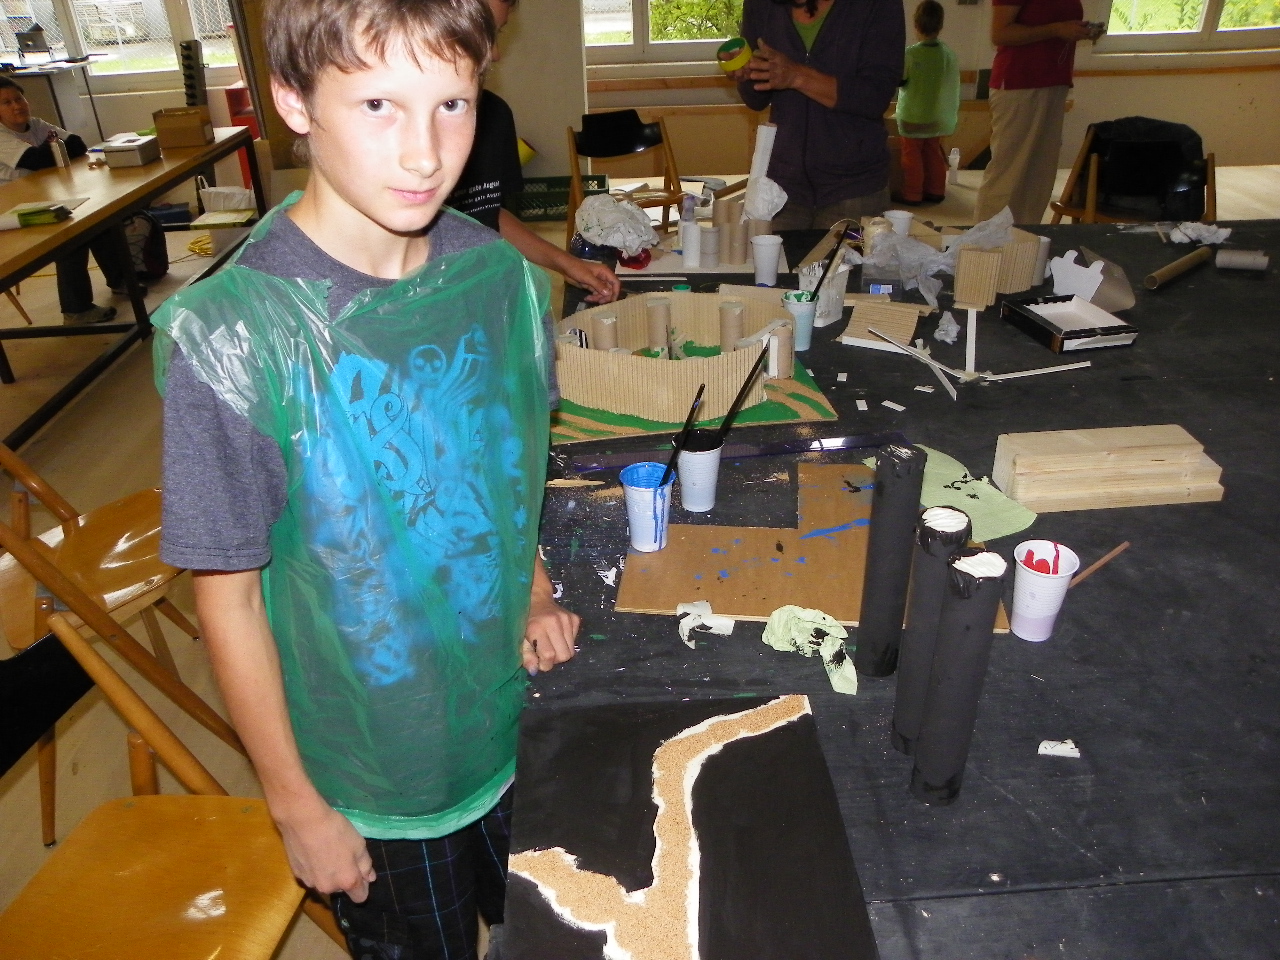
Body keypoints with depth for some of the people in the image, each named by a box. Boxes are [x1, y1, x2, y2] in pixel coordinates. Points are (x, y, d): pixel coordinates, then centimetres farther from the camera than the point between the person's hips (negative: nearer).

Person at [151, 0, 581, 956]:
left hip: (522, 721, 4)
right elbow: (229, 600, -16)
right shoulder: (228, 337, -25)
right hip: (376, 782, -4)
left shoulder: (500, 275, -11)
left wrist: (536, 596, -4)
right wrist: (297, 806, -8)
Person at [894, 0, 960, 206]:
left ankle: (911, 195, 5)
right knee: (934, 154, 15)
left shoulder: (911, 54, -18)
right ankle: (935, 191, 19)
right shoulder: (948, 53, -1)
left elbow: (898, 80, -9)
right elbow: (953, 86, 5)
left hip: (912, 116, -5)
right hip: (936, 116, 5)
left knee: (912, 156, 3)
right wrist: (952, 112, 16)